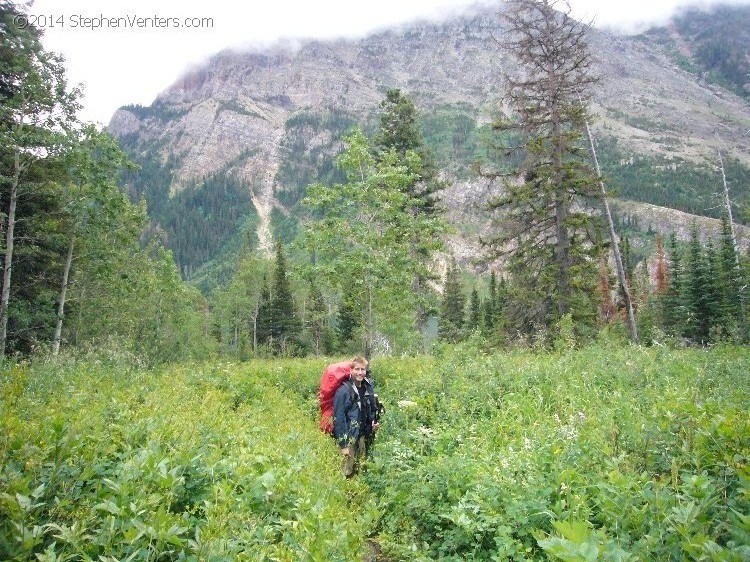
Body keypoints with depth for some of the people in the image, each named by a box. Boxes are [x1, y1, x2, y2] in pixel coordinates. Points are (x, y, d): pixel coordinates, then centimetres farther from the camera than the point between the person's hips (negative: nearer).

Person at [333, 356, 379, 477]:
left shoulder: (368, 388, 4)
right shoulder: (344, 390, -17)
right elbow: (338, 418, -17)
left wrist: (374, 423, 0)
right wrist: (343, 444, -17)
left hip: (362, 437, 6)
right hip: (348, 438, -6)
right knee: (347, 472, -2)